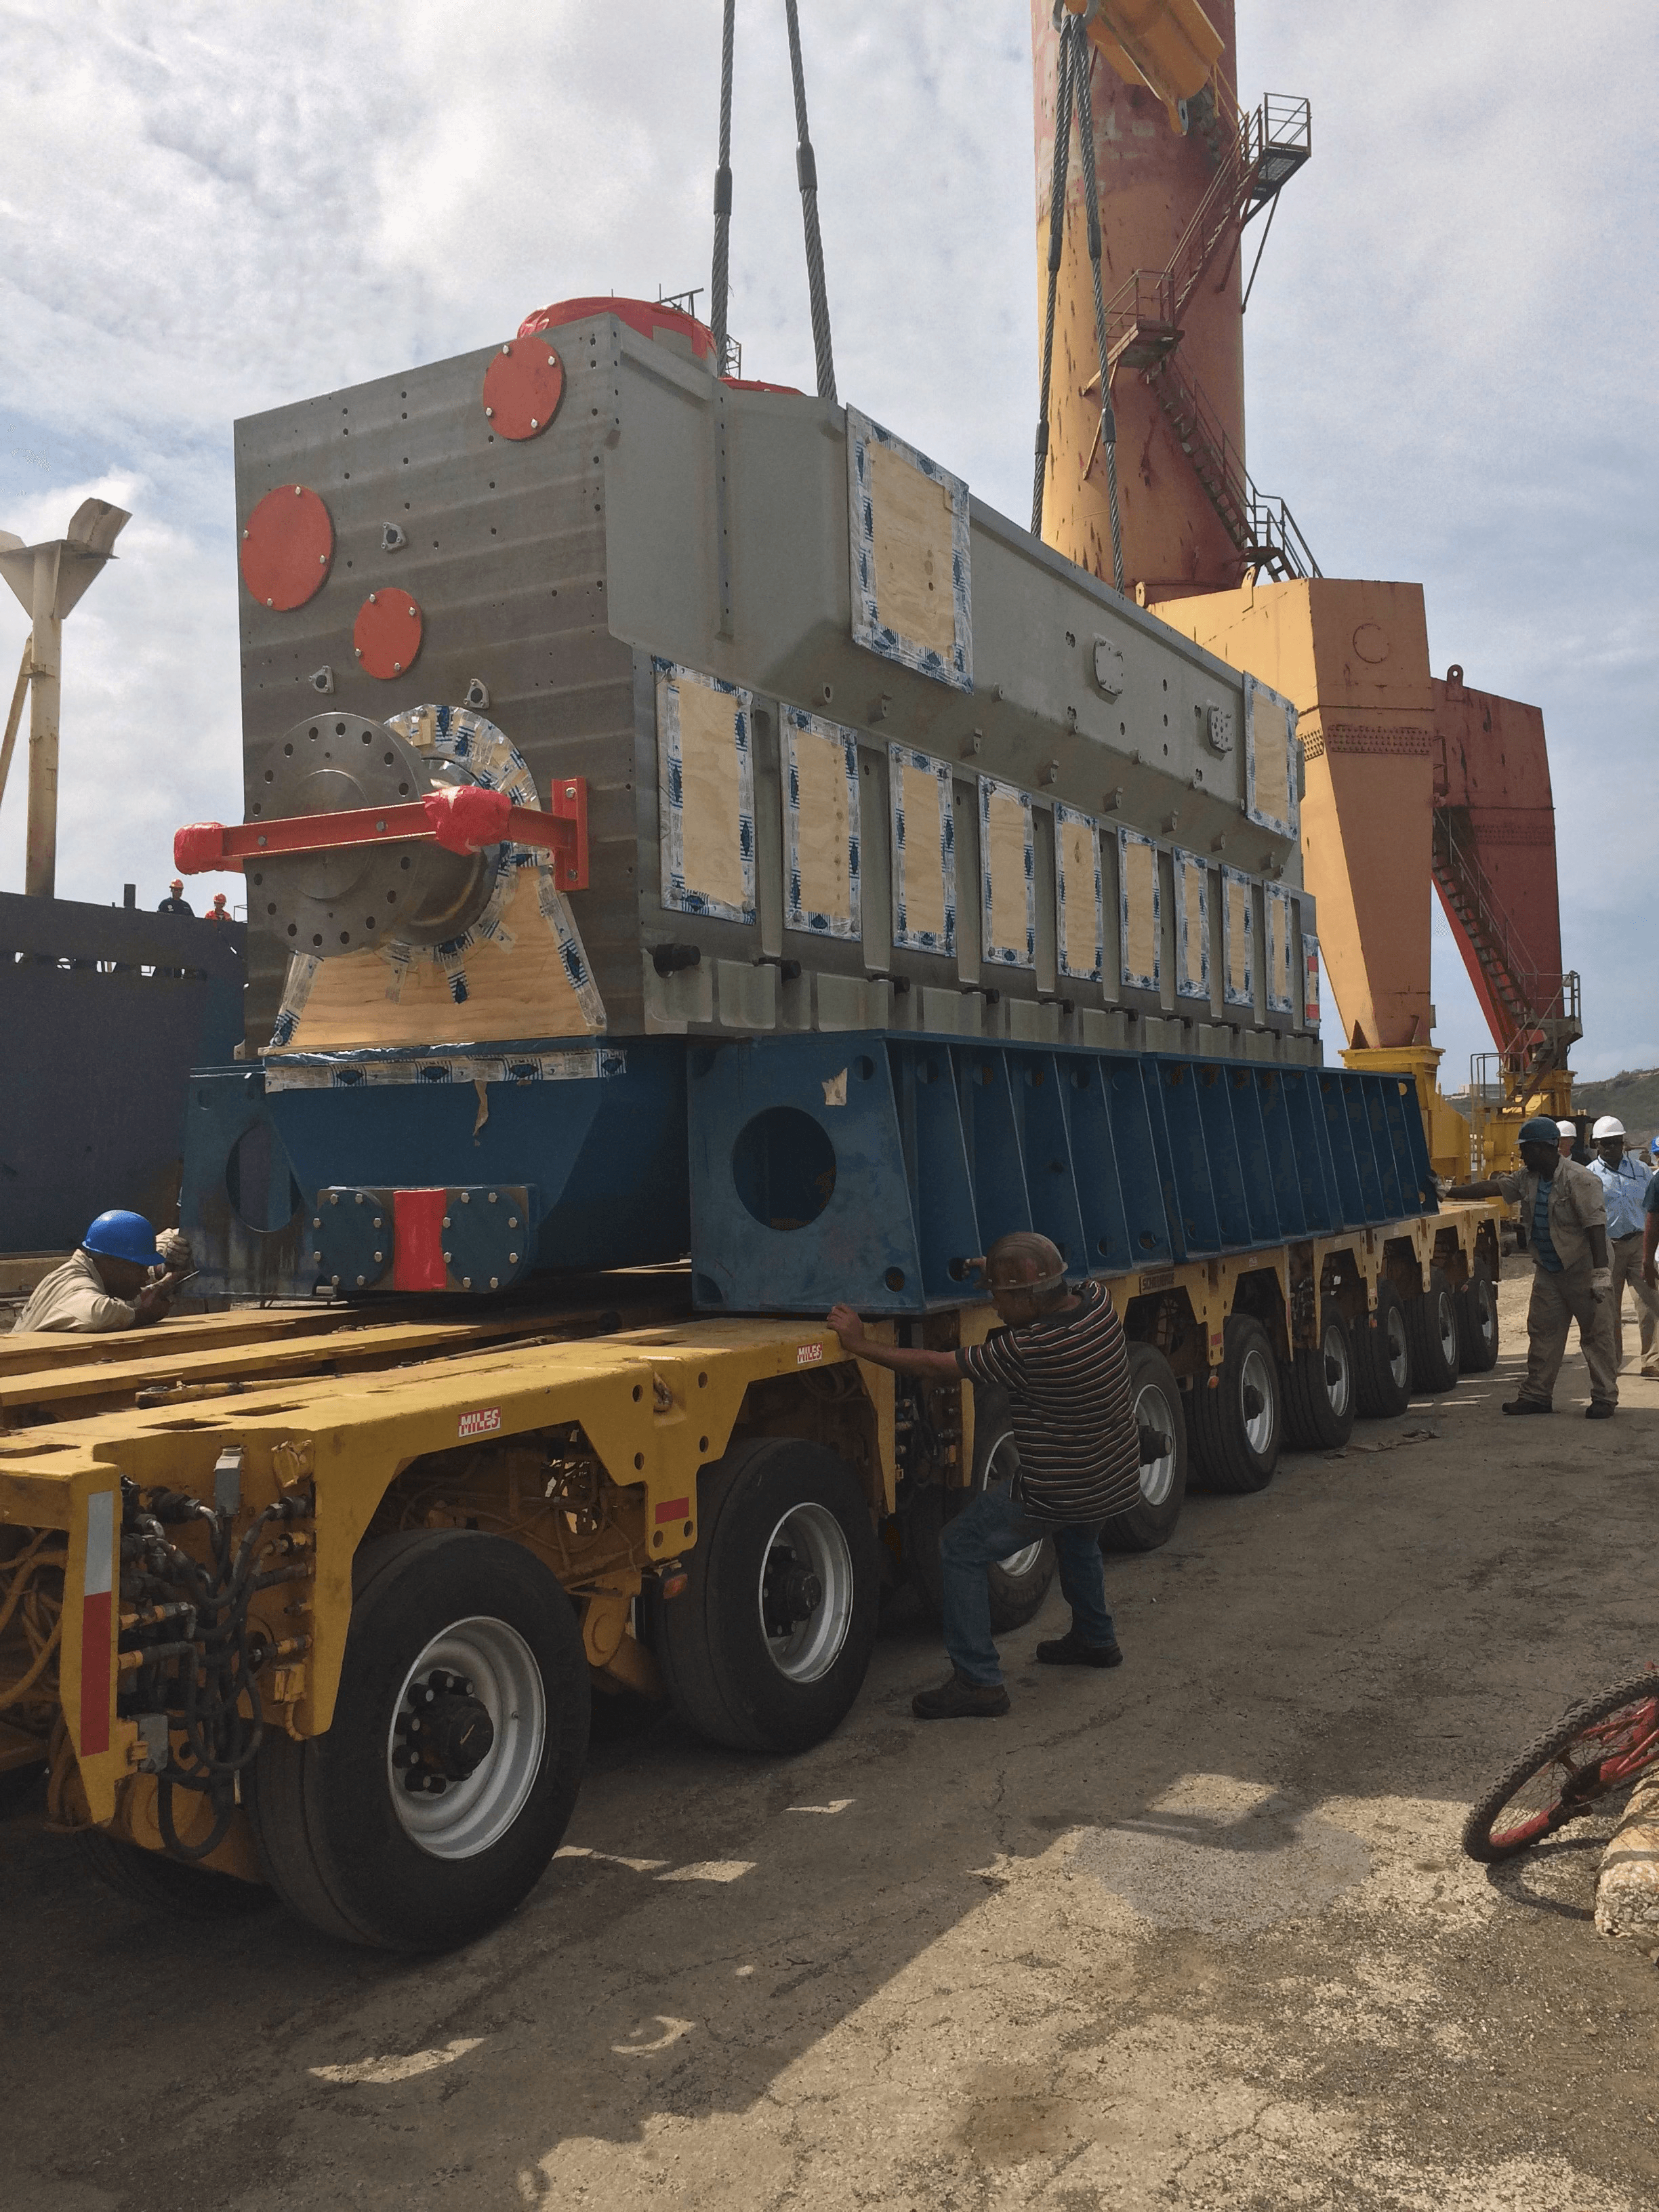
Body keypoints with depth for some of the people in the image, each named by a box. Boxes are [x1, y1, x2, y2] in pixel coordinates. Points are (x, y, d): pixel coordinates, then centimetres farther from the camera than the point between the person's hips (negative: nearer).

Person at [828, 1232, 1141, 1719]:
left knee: (961, 1550, 2)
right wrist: (1002, 1274, 11)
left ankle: (978, 1679, 2)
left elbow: (937, 1367, -21)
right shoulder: (1098, 1301, -9)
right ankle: (1095, 1639, 51)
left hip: (1055, 1494, -8)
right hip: (1116, 1479, 8)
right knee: (1077, 1539, 38)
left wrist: (861, 1345, -13)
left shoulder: (1027, 1350, -29)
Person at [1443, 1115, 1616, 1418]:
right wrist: (1448, 1193, 8)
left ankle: (1605, 1398, 7)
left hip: (1583, 1268, -8)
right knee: (1542, 1332, 9)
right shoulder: (1528, 1178, 7)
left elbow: (1596, 1225, -22)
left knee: (1596, 1334, -1)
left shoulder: (1578, 1179, -18)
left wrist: (1601, 1272, -26)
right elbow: (1493, 1187, 11)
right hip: (1548, 1270, 8)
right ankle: (1537, 1395, 14)